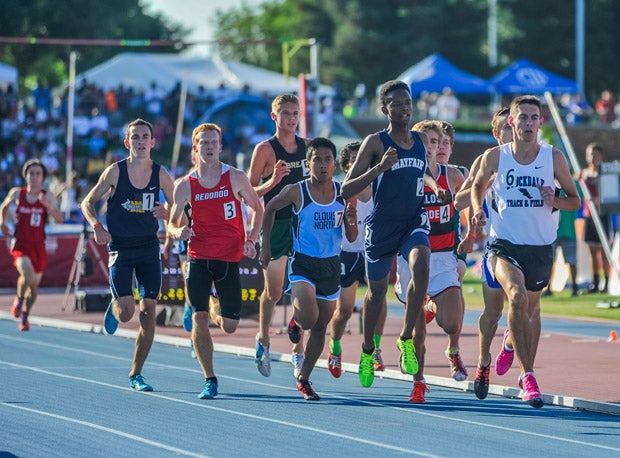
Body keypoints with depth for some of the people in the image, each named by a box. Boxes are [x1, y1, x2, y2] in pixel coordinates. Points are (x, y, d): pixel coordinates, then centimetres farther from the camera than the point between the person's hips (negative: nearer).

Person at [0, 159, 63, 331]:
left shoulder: (48, 197, -3)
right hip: (21, 245, -2)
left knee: (34, 285, 13)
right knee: (27, 276, -27)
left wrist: (49, 206, -30)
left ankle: (25, 316, 38)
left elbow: (59, 219, -13)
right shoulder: (16, 193, 0)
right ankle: (19, 299, 5)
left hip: (38, 246, 2)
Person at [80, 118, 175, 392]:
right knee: (126, 313, -12)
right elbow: (88, 203, 3)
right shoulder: (115, 172, -6)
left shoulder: (160, 174, -2)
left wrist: (166, 213, -16)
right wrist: (97, 227, -15)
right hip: (120, 248, -2)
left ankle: (136, 375, 9)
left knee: (148, 314, -3)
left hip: (149, 248, 2)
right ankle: (114, 307, 27)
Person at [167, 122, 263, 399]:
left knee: (229, 326, 2)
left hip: (229, 259, 0)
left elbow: (257, 208, 9)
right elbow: (172, 225, 6)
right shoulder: (185, 186, 0)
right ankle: (209, 380, 0)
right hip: (198, 258, 0)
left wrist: (251, 239, -5)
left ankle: (215, 309, 39)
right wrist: (178, 231, -18)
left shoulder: (236, 178, -3)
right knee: (199, 319, -10)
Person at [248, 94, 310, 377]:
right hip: (275, 224, -3)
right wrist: (272, 181, -21)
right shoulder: (265, 149, -4)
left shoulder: (307, 147, 9)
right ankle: (263, 339, 27)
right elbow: (250, 192, -5)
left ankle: (299, 351, 4)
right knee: (273, 292, 3)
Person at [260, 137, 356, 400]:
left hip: (331, 266, 4)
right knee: (309, 318, -24)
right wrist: (266, 245, 6)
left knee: (320, 327, 10)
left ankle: (304, 379, 26)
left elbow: (351, 238, 4)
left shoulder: (344, 194, -1)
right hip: (303, 263, -4)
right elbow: (270, 208, 8)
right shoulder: (296, 192, -10)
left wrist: (352, 223, -18)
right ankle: (296, 320, 14)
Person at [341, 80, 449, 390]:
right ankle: (368, 351, 37)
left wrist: (436, 190, 4)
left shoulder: (422, 140, 6)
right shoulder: (375, 143, -8)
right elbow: (346, 190, -12)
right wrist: (379, 168, -24)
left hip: (414, 222, 2)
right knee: (376, 292, 11)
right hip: (381, 227, -2)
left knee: (421, 268, -28)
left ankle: (406, 339, -13)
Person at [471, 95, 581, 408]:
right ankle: (528, 375, -25)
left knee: (531, 308, 19)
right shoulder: (494, 157, -4)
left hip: (540, 247, 2)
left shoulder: (554, 158, -3)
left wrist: (555, 201, -15)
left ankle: (512, 341, 55)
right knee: (517, 295, -27)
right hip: (504, 244, -2)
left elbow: (575, 200, 6)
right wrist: (478, 210, -4)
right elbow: (478, 186, 16)